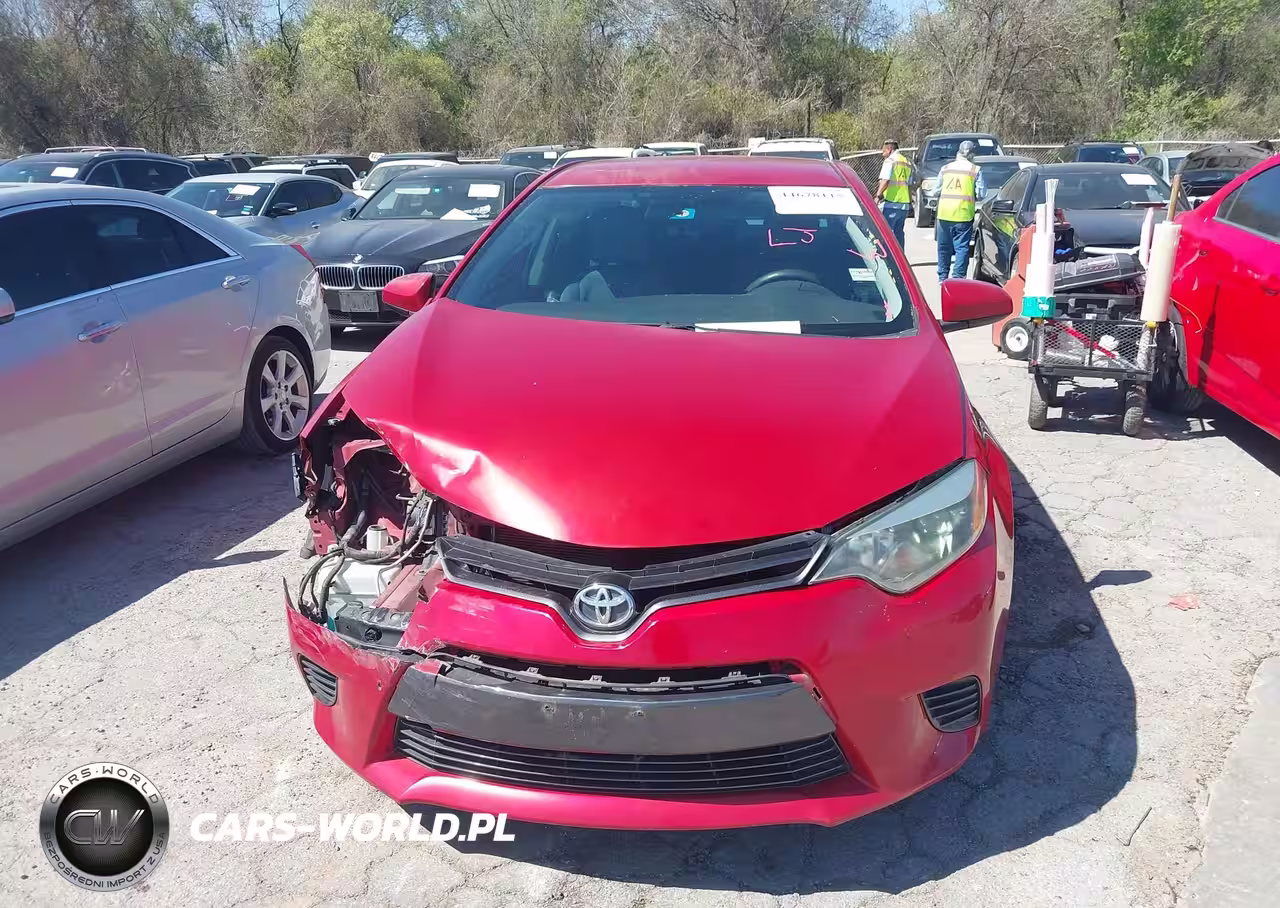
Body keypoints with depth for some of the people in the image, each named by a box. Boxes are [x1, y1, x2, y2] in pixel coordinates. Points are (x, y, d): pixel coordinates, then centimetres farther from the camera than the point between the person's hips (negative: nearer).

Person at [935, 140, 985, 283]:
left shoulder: (945, 168, 9)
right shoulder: (975, 170, 0)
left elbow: (937, 190, 12)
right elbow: (981, 193, -1)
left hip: (944, 212, 3)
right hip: (963, 213, -3)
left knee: (944, 247, 13)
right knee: (961, 247, 0)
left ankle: (942, 277, 19)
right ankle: (957, 277, -5)